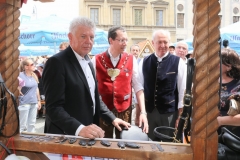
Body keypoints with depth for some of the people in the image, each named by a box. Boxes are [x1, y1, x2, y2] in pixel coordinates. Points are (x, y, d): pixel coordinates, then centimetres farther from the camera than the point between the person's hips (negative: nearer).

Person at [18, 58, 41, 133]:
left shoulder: (34, 76, 8)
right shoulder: (20, 75, -12)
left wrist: (38, 100, 18)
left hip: (34, 103, 7)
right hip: (24, 103, -7)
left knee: (32, 124, 15)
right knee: (22, 125, 0)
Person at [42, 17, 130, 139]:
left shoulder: (88, 63, 10)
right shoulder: (57, 63, -16)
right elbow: (53, 107, -21)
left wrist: (112, 118, 8)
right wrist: (79, 129, -33)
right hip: (66, 136, -8)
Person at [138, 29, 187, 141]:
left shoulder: (178, 63, -5)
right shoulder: (144, 62, 2)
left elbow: (183, 90, -4)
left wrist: (180, 116, -4)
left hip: (170, 112, -2)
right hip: (148, 111, 2)